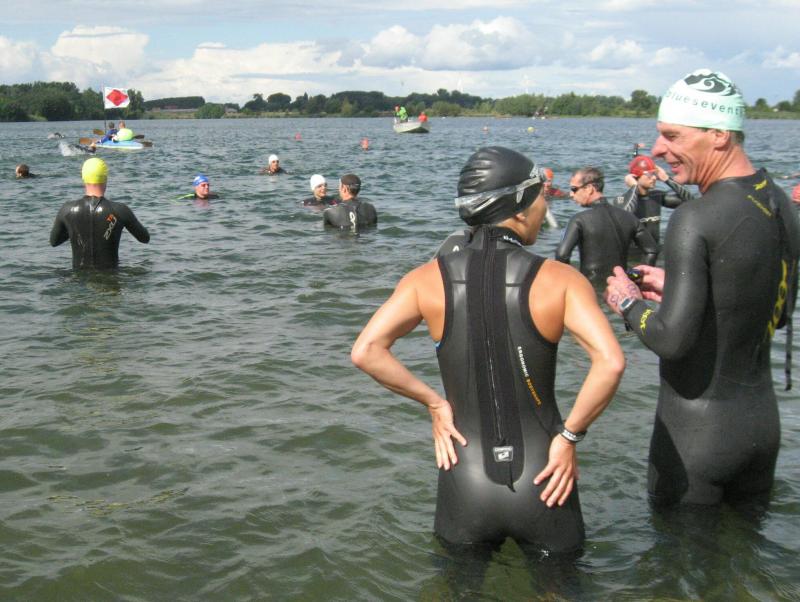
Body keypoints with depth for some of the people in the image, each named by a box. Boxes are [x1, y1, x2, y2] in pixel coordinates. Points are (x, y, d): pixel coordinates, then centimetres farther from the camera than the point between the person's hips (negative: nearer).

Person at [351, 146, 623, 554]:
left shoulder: (429, 279, -4)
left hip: (466, 486, 2)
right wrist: (569, 436, -9)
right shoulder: (559, 280, -9)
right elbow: (610, 362, -21)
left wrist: (434, 404, -3)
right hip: (542, 485, -1)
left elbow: (365, 352, -13)